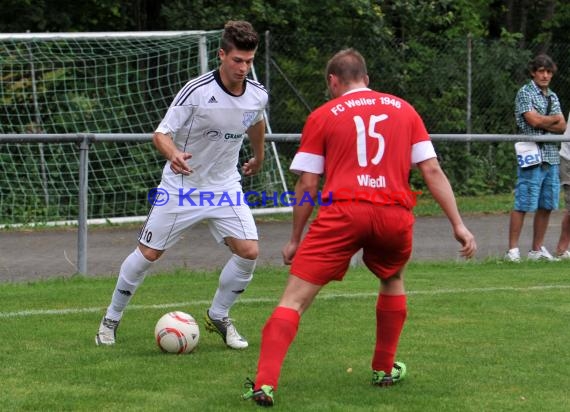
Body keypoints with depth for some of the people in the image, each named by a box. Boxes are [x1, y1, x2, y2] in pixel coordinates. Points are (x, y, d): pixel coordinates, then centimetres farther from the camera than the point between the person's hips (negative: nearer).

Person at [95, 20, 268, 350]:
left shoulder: (258, 96, -8)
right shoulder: (197, 91, -24)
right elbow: (161, 134, -22)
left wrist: (259, 157, 31)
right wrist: (173, 154, -43)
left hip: (225, 186, 4)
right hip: (182, 185, -4)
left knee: (249, 251, -11)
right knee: (148, 254, 2)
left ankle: (219, 316, 12)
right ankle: (112, 319, 22)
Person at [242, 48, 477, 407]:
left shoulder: (322, 116, 10)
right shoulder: (403, 109, 17)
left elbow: (307, 185, 8)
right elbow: (432, 170, 10)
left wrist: (295, 239, 16)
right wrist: (458, 225, 10)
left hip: (342, 212, -3)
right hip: (395, 215, 3)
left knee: (294, 299, -2)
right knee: (393, 281, 33)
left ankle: (265, 384, -16)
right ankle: (385, 370, 36)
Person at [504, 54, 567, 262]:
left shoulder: (552, 97, 19)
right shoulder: (525, 93, -1)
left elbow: (562, 127, 9)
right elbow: (533, 120, -14)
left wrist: (543, 122, -8)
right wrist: (554, 119, 3)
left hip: (551, 156, 7)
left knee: (546, 205, 7)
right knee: (523, 204, -10)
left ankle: (537, 249, 15)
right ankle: (512, 250, -10)